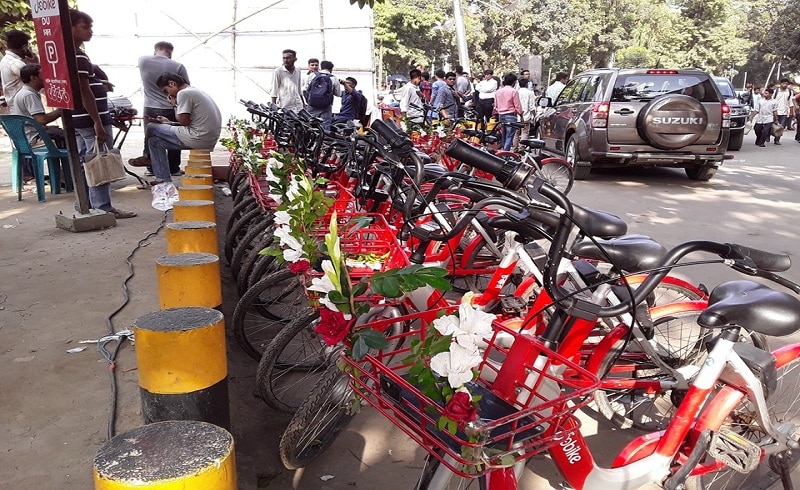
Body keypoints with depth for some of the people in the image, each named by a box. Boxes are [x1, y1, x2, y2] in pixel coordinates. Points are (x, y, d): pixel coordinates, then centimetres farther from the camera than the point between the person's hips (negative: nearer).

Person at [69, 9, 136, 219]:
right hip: (89, 119, -11)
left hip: (79, 119, 11)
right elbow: (84, 92, -20)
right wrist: (98, 122, -21)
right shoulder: (77, 56, -15)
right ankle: (103, 208, -3)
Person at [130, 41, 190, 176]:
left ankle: (151, 167, 19)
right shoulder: (178, 66, -10)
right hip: (171, 110, -2)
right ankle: (173, 168, 16)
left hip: (150, 109, 2)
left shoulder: (143, 61, -4)